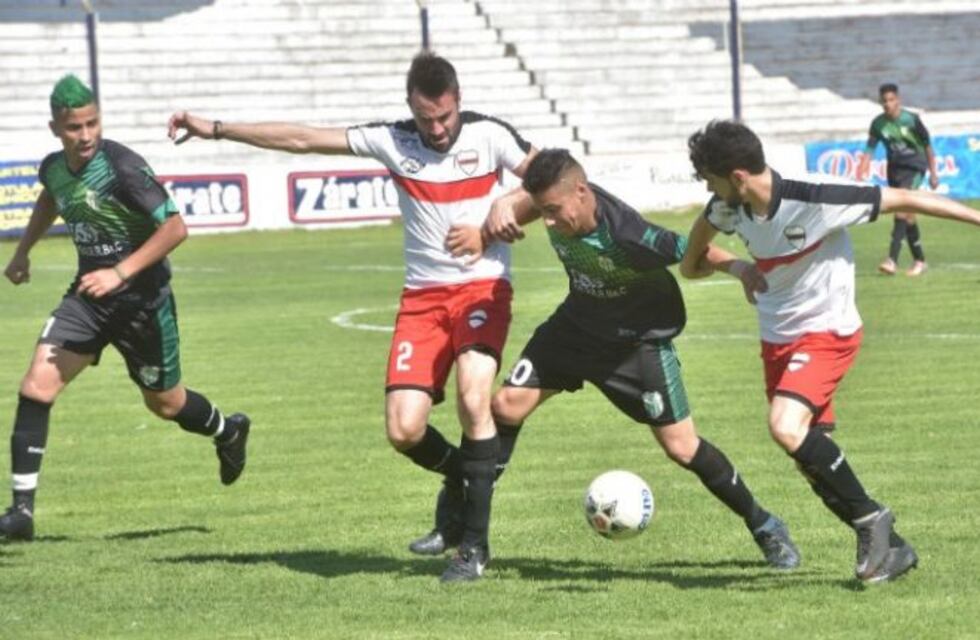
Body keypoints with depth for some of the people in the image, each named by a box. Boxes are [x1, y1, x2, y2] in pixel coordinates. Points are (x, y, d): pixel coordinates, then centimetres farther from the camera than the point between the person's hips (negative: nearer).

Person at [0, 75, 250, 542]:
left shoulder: (122, 168, -23)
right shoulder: (54, 168, -2)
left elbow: (175, 228, -26)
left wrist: (120, 272, -32)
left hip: (143, 298, -5)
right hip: (88, 295, 5)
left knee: (164, 403, 13)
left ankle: (228, 432, 48)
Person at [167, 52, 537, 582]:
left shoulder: (489, 136, -5)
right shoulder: (392, 141, 0)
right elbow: (301, 140, 3)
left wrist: (513, 206, -24)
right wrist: (216, 129, 3)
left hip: (483, 286, -3)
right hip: (423, 295, 3)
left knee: (473, 398, -26)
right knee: (404, 430, -11)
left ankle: (475, 544, -16)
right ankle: (462, 477, 25)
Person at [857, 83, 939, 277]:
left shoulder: (911, 120, -11)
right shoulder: (878, 124, -1)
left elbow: (927, 146, -1)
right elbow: (869, 150, 1)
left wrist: (933, 173, 3)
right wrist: (860, 176, -11)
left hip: (914, 168, -5)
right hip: (894, 169, 5)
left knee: (902, 209, -21)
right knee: (908, 216, 10)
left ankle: (892, 259, -30)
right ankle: (919, 260, 24)